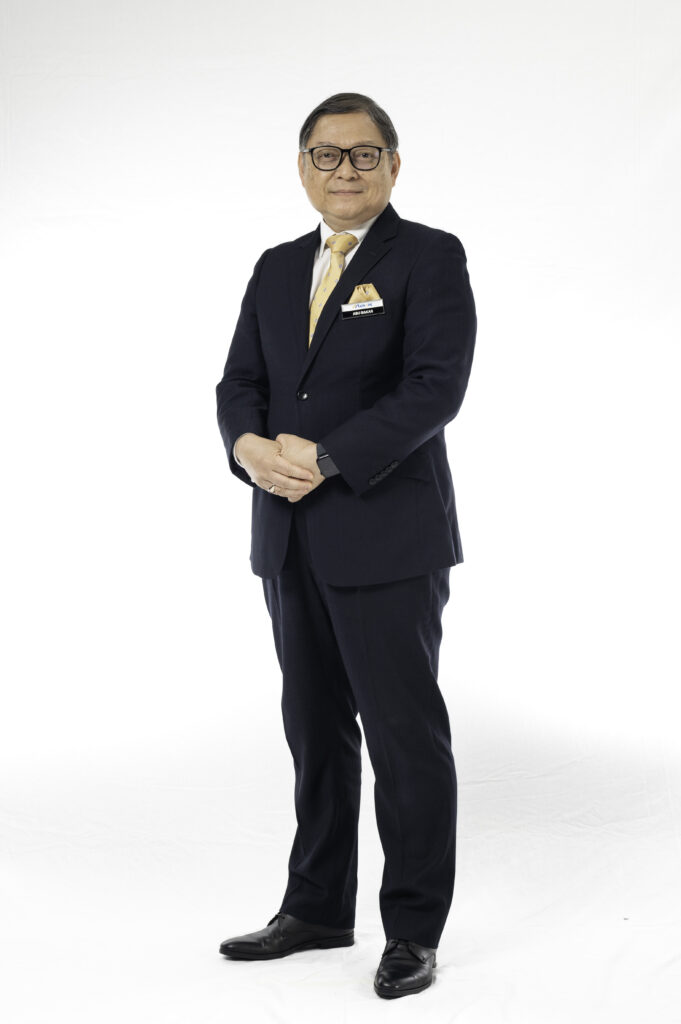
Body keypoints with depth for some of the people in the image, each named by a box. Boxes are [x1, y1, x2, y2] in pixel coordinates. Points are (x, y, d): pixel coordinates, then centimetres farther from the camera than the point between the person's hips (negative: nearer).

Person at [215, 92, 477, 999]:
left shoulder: (429, 258, -5)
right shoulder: (277, 269, 15)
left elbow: (436, 387, -16)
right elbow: (240, 384, 11)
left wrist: (326, 459, -21)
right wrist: (251, 446, -12)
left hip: (388, 538, -6)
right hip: (291, 541, 6)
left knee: (405, 734, 0)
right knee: (314, 728, 14)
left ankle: (414, 929, 11)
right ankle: (318, 908, 26)